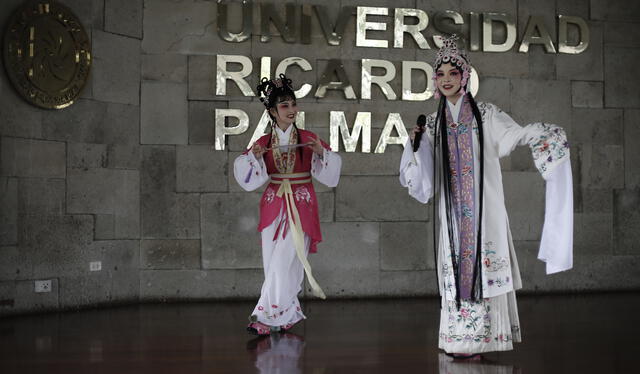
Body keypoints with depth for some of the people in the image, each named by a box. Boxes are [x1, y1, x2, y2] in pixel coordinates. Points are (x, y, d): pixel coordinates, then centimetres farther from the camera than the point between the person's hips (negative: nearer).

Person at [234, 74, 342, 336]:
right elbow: (245, 174, 1)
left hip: (301, 208, -3)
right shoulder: (263, 143, 5)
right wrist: (253, 155, -16)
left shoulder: (308, 139, 1)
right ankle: (288, 316, 16)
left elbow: (330, 170, -2)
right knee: (273, 263, 3)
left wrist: (321, 152, -20)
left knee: (284, 262, -9)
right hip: (273, 205, 3)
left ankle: (265, 317, -4)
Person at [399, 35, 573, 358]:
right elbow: (423, 174, 11)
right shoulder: (433, 124, 12)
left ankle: (478, 339, -2)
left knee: (483, 265, -6)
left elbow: (514, 134, -9)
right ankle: (462, 340, 8)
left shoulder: (486, 116, 4)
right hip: (451, 209, 3)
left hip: (483, 206, -3)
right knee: (457, 267, 2)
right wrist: (416, 144, -5)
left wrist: (540, 134, -27)